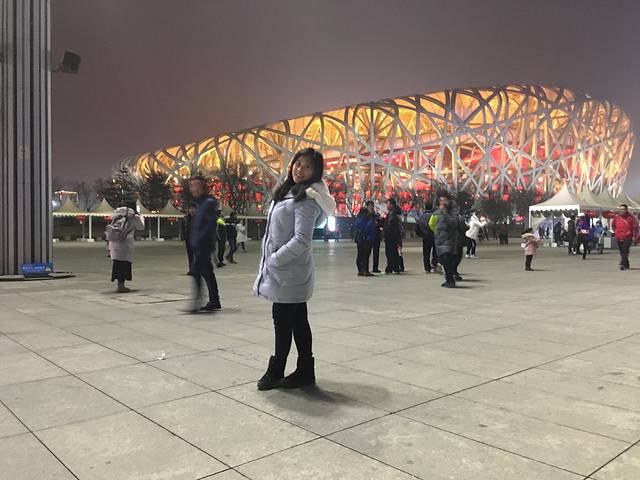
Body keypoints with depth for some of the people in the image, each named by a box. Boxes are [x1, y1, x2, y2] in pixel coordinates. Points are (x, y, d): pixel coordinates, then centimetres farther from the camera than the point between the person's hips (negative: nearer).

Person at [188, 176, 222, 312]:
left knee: (195, 271, -12)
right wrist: (193, 239, 12)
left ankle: (196, 302, -8)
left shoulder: (209, 202, -12)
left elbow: (211, 224, -19)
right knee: (207, 272, 11)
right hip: (198, 245, 10)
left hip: (204, 244, -10)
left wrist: (199, 238, -20)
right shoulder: (199, 203, 17)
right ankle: (214, 301, 18)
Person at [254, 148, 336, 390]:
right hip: (282, 270, 9)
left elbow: (301, 240, -20)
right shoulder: (286, 191, 13)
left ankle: (276, 372, 15)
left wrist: (275, 260, -15)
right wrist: (268, 261, 12)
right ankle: (305, 371, 24)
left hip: (290, 271, -9)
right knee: (296, 321, 14)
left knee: (283, 322, 1)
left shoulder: (307, 198, -13)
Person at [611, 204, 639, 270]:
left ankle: (623, 264, -23)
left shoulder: (631, 217, -5)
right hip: (619, 238, 5)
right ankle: (627, 265, 20)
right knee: (622, 252, 9)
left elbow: (635, 227, -3)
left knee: (625, 251, -16)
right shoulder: (616, 217, 7)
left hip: (627, 238, -5)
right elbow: (613, 225, 25)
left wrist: (634, 236, -8)